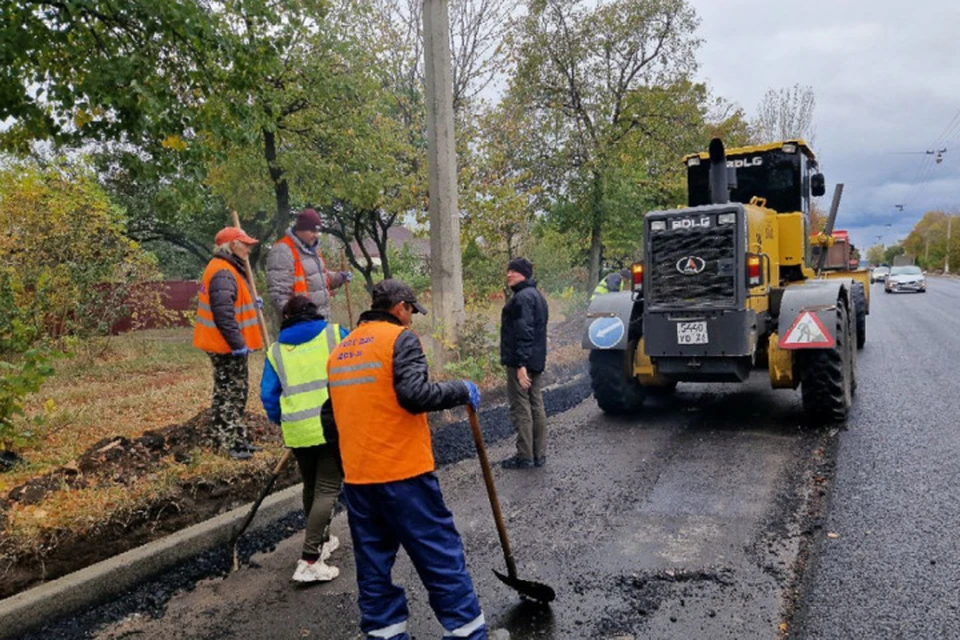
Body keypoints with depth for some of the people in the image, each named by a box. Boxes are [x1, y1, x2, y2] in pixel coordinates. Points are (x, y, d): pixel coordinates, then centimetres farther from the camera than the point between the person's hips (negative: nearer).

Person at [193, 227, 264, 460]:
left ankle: (234, 438, 28)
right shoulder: (223, 273, -21)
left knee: (230, 392, 17)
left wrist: (250, 303, 10)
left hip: (228, 345, 11)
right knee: (231, 393, -4)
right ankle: (232, 442, 4)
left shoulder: (228, 268, 14)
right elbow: (223, 314, -28)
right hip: (227, 346, -11)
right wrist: (237, 343, -26)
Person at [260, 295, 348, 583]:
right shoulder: (335, 334, 4)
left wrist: (282, 422, 22)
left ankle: (322, 541, 38)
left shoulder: (275, 350, 10)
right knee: (327, 490, 0)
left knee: (311, 488, 22)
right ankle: (309, 561, -7)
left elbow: (268, 395, 8)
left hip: (298, 431, 3)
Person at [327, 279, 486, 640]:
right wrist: (462, 391, -6)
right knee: (441, 556, 3)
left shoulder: (339, 350, 16)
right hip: (402, 471, -7)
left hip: (356, 475, 7)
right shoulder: (399, 338, -7)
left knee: (373, 563, 14)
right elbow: (415, 394, -19)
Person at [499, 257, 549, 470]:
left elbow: (524, 332, -23)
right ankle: (539, 454, 19)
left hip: (521, 362, -10)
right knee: (537, 407, 12)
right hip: (537, 361, 10)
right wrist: (528, 361, 18)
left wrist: (521, 364, -26)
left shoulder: (522, 298, -16)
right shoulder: (537, 295, 17)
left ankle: (525, 456, 3)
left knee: (520, 408, -3)